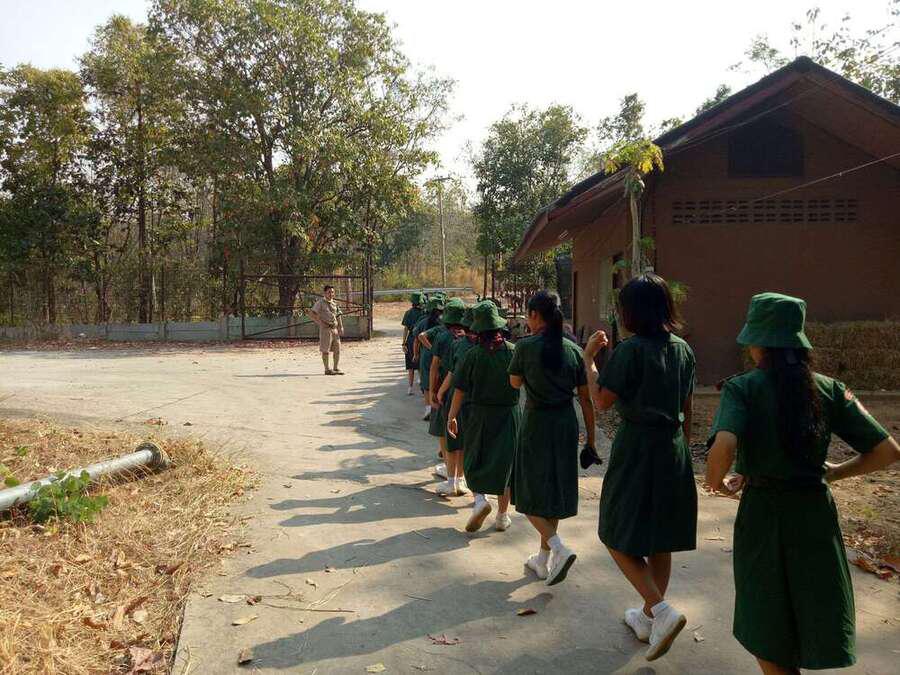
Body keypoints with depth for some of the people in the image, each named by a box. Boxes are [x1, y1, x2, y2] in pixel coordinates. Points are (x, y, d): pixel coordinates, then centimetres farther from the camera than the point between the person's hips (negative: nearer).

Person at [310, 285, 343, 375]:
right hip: (326, 328, -6)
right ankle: (327, 369, 4)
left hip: (335, 329, 6)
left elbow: (338, 316, 20)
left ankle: (335, 368, 15)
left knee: (337, 349, 5)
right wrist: (320, 322, -15)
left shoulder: (334, 303, 16)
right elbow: (311, 313, -11)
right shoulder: (320, 302, -4)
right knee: (325, 350, -2)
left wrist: (341, 327, 9)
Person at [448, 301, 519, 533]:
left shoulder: (472, 355, -12)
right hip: (509, 414, 1)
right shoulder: (513, 352, -9)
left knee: (474, 461, 16)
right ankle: (502, 516, 19)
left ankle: (479, 498, -8)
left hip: (478, 414, -1)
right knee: (504, 462, 12)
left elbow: (460, 390, -9)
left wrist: (451, 417, 0)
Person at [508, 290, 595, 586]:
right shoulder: (573, 350, -1)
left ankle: (558, 547, -11)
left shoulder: (526, 346, -12)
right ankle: (543, 560, 27)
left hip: (536, 423, -4)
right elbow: (585, 397, 1)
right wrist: (591, 437, 8)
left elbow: (515, 383, 5)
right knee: (554, 491, 17)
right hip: (566, 425, 5)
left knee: (529, 494, 9)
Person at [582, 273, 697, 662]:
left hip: (636, 448, -7)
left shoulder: (631, 350, -16)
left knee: (618, 537, 6)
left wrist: (589, 358, -6)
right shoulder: (682, 349, 5)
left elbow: (602, 401, -15)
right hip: (674, 450, 7)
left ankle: (661, 611, -7)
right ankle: (649, 617, 28)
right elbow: (687, 408, 11)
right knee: (660, 539, 16)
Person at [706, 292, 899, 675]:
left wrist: (715, 481, -9)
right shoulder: (830, 389, 0)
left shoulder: (742, 388, -11)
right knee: (815, 627, 21)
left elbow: (724, 446, -29)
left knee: (767, 640, 15)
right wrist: (836, 472, 13)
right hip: (816, 513, 3)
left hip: (762, 514, -3)